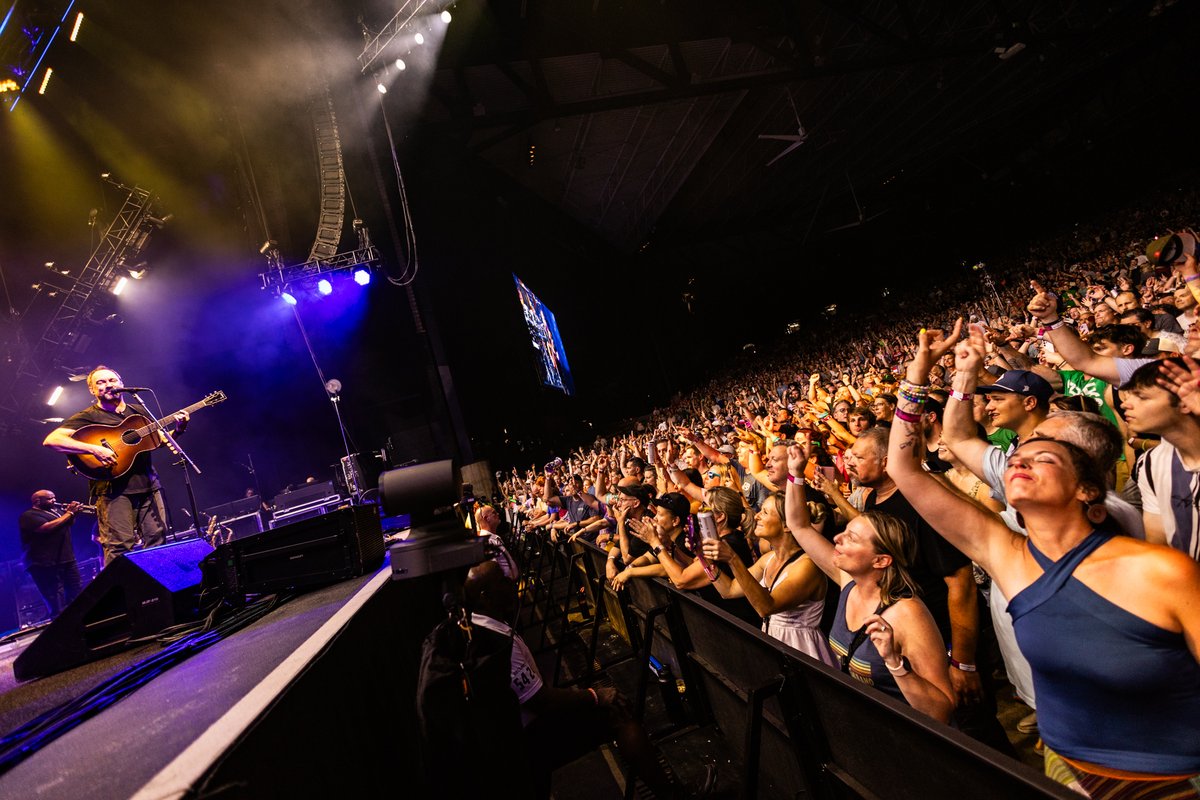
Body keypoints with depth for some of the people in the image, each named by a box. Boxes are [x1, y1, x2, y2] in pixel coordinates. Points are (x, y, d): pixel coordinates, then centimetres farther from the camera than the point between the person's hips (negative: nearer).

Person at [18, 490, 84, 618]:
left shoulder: (55, 510, 15)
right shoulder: (29, 515, -9)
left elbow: (69, 523, 24)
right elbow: (48, 528, -23)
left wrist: (72, 513, 3)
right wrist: (69, 513, -17)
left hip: (67, 559, 8)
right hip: (46, 563, -8)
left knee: (75, 595, 13)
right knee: (57, 602, -8)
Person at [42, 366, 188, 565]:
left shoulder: (139, 411, 17)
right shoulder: (87, 417, 2)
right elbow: (51, 440, -11)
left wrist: (178, 429, 1)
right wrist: (93, 449, -23)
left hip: (148, 484, 5)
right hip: (113, 488, -5)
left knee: (158, 540, 4)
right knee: (120, 547, -11)